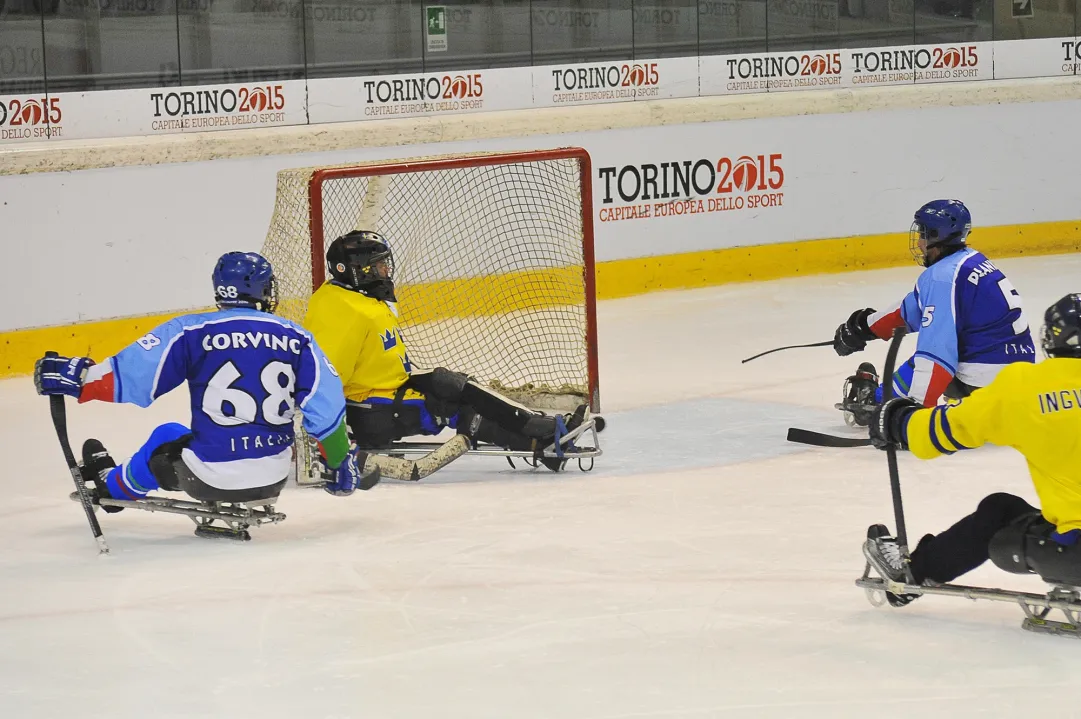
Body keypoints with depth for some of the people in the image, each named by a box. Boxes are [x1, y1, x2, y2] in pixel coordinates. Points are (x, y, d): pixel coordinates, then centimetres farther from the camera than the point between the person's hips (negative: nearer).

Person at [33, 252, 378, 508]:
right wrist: (342, 463, 12)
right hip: (273, 478, 2)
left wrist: (75, 377, 3)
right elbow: (327, 410, -2)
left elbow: (132, 378, -10)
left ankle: (113, 486, 53)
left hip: (210, 476, -2)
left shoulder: (191, 332, -8)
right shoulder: (295, 338, 0)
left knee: (166, 439, 31)